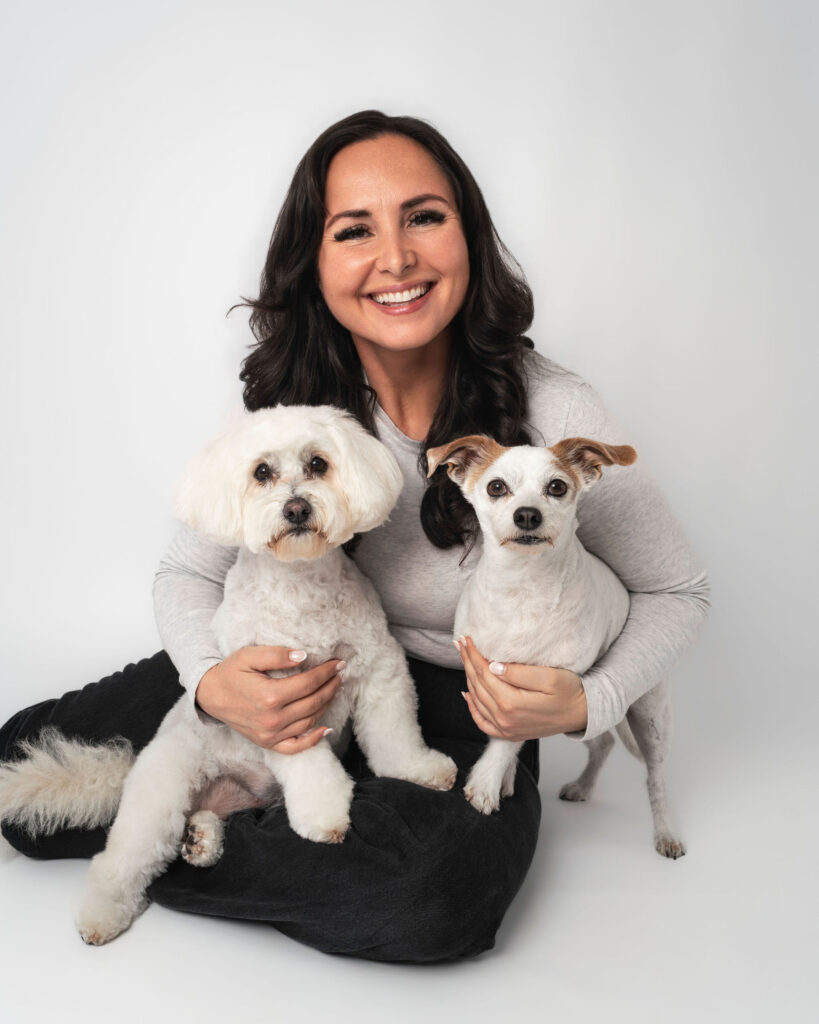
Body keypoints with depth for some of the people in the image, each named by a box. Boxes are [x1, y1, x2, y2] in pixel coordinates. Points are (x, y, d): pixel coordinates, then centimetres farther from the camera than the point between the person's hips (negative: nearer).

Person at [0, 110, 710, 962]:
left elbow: (677, 590, -5)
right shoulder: (285, 405, -12)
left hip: (466, 710, -1)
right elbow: (188, 574, -2)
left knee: (437, 893, -34)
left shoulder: (551, 416, -20)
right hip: (310, 674, 2)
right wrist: (213, 683, -24)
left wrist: (586, 705, -24)